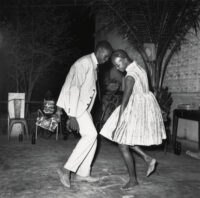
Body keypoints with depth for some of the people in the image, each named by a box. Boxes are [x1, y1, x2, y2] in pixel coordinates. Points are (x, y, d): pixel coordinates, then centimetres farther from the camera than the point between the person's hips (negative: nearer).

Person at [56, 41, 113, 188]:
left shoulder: (93, 65, 16)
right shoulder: (84, 63, -16)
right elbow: (74, 88, -23)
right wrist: (72, 115, -27)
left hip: (83, 105, 10)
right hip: (74, 104, -10)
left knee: (91, 136, 6)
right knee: (91, 134, -17)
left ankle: (83, 173, 15)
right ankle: (67, 169, -10)